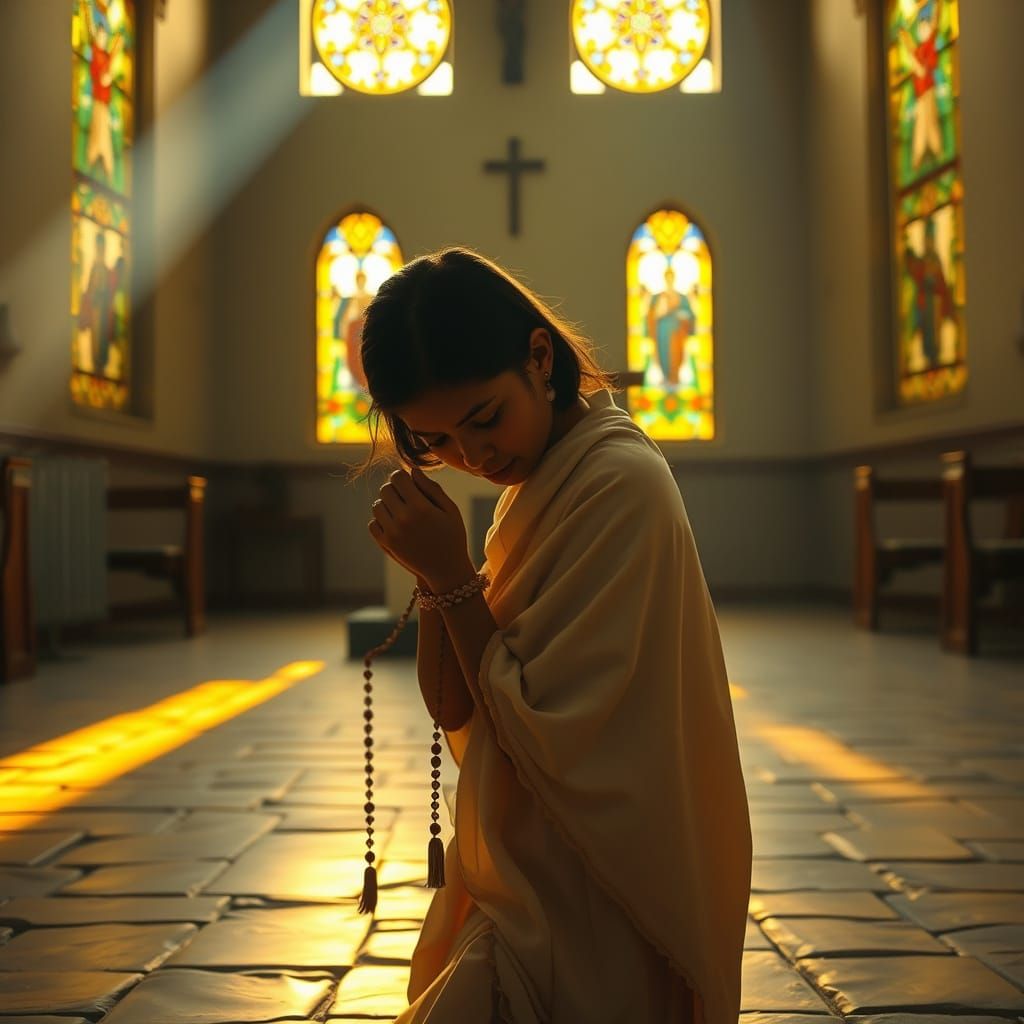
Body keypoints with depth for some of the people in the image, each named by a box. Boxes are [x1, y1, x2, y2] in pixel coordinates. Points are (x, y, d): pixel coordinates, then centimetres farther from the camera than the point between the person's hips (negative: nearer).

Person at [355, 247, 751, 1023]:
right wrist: (435, 573, -10)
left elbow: (541, 732, -21)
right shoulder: (539, 480, 7)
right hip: (531, 883, 9)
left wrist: (452, 576, -19)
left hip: (581, 918, -9)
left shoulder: (618, 485, -21)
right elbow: (452, 707, 4)